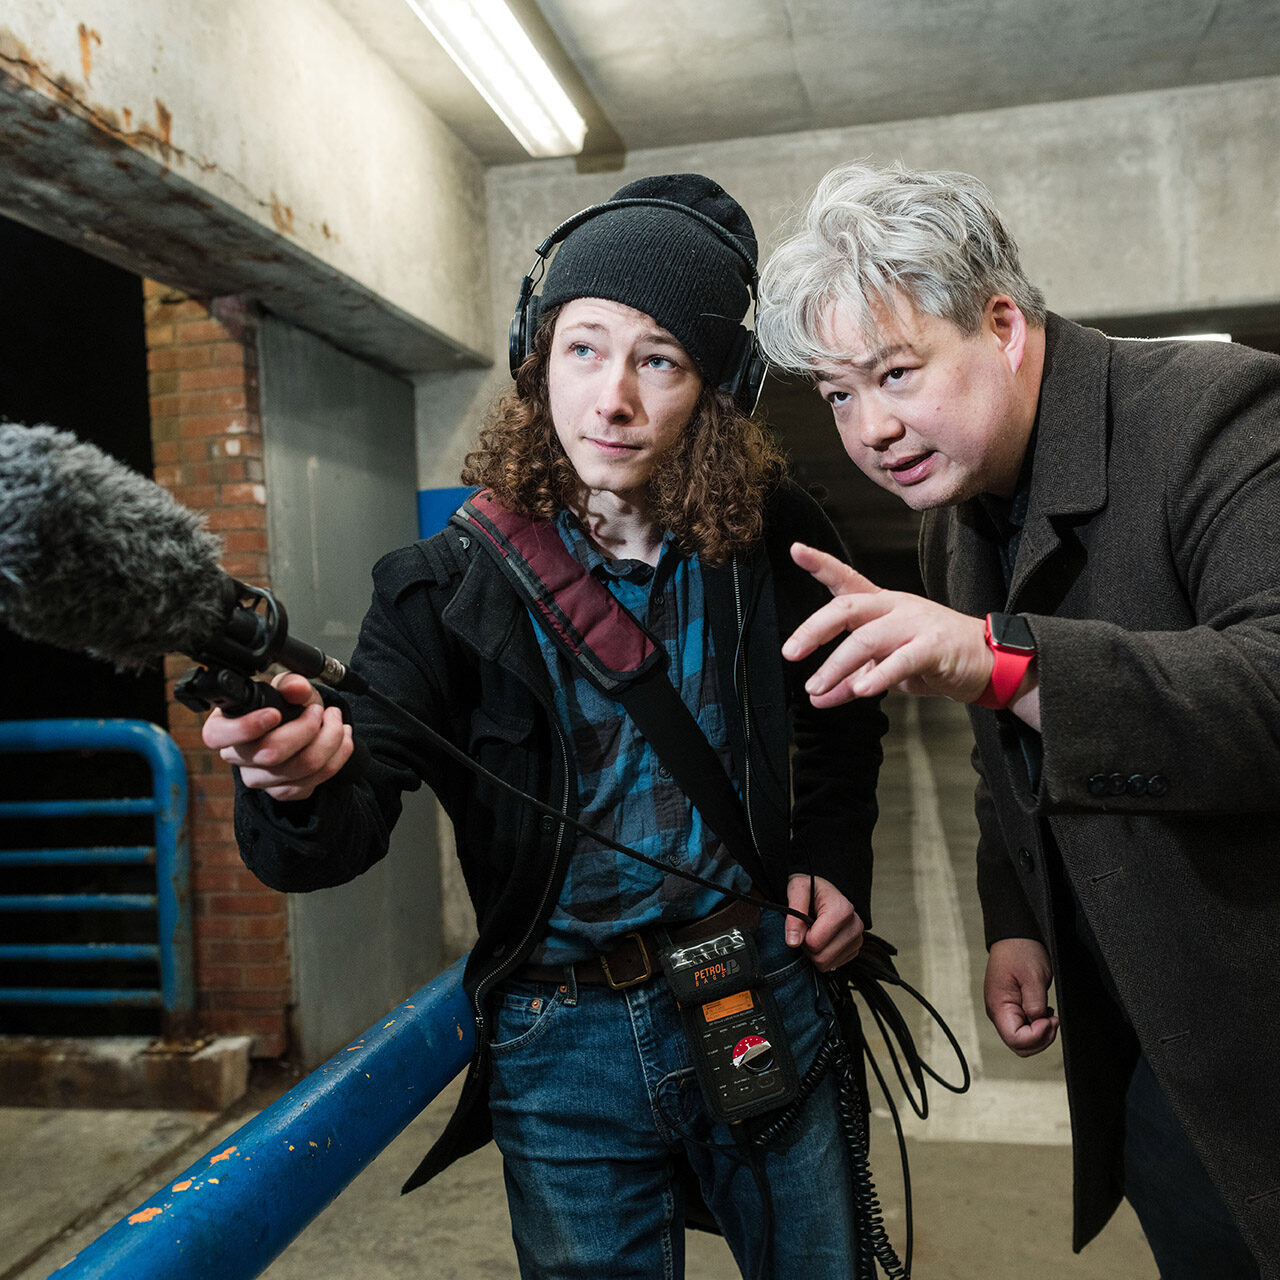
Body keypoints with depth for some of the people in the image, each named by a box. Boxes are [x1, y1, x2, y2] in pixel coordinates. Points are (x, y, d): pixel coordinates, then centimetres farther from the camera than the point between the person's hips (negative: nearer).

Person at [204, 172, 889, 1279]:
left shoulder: (774, 543, -7)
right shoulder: (450, 586, -11)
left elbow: (843, 719, 12)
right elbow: (346, 833, -19)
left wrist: (834, 858, 0)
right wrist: (302, 780, -41)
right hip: (564, 1045, -1)